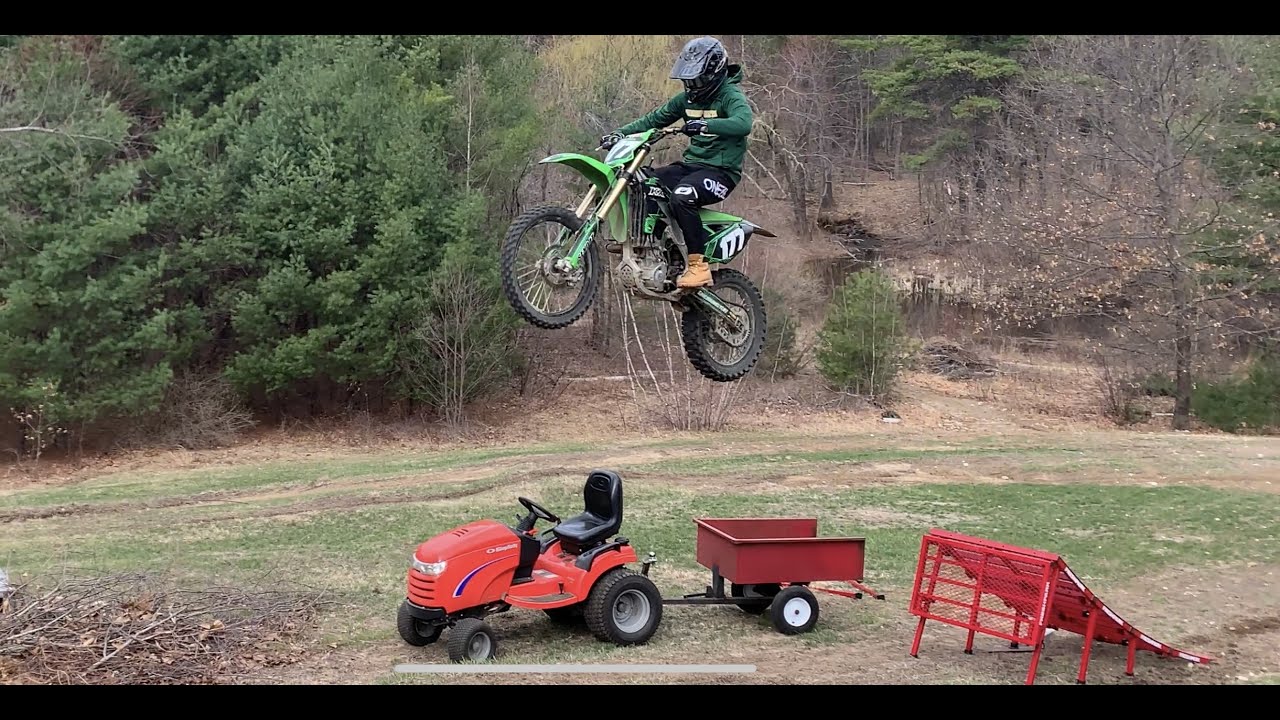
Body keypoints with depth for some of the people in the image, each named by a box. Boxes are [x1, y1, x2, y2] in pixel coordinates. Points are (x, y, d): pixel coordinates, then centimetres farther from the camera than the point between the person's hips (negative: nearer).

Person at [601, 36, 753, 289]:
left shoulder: (730, 96, -11)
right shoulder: (688, 97, 13)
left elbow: (744, 123, -32)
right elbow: (655, 118, 16)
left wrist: (705, 125, -45)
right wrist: (621, 133, 3)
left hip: (721, 171, -8)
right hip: (691, 164, 8)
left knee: (682, 196, -35)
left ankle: (698, 266, -30)